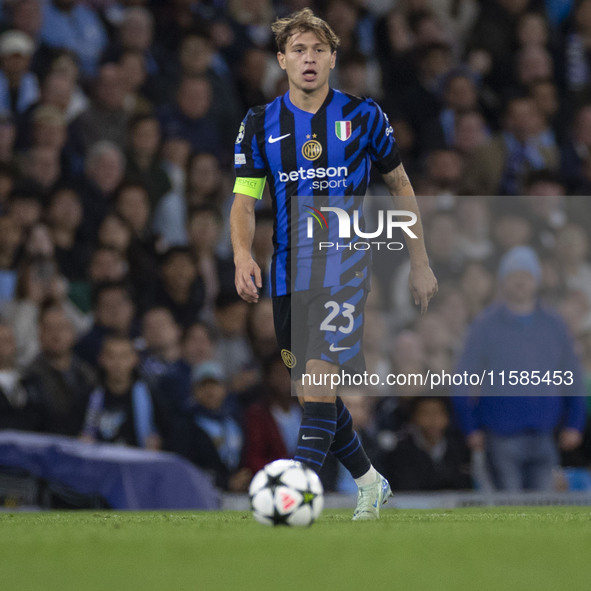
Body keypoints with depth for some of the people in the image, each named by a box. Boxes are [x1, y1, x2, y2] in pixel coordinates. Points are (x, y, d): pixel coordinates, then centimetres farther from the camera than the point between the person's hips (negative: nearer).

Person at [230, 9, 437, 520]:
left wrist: (420, 264, 10)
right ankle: (369, 483, 31)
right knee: (313, 394, 10)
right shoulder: (260, 125, 4)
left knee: (318, 389, -18)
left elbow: (401, 186, 11)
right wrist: (243, 254, -20)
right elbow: (244, 201, 1)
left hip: (346, 269, -4)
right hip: (289, 274, 4)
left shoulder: (363, 116, 0)